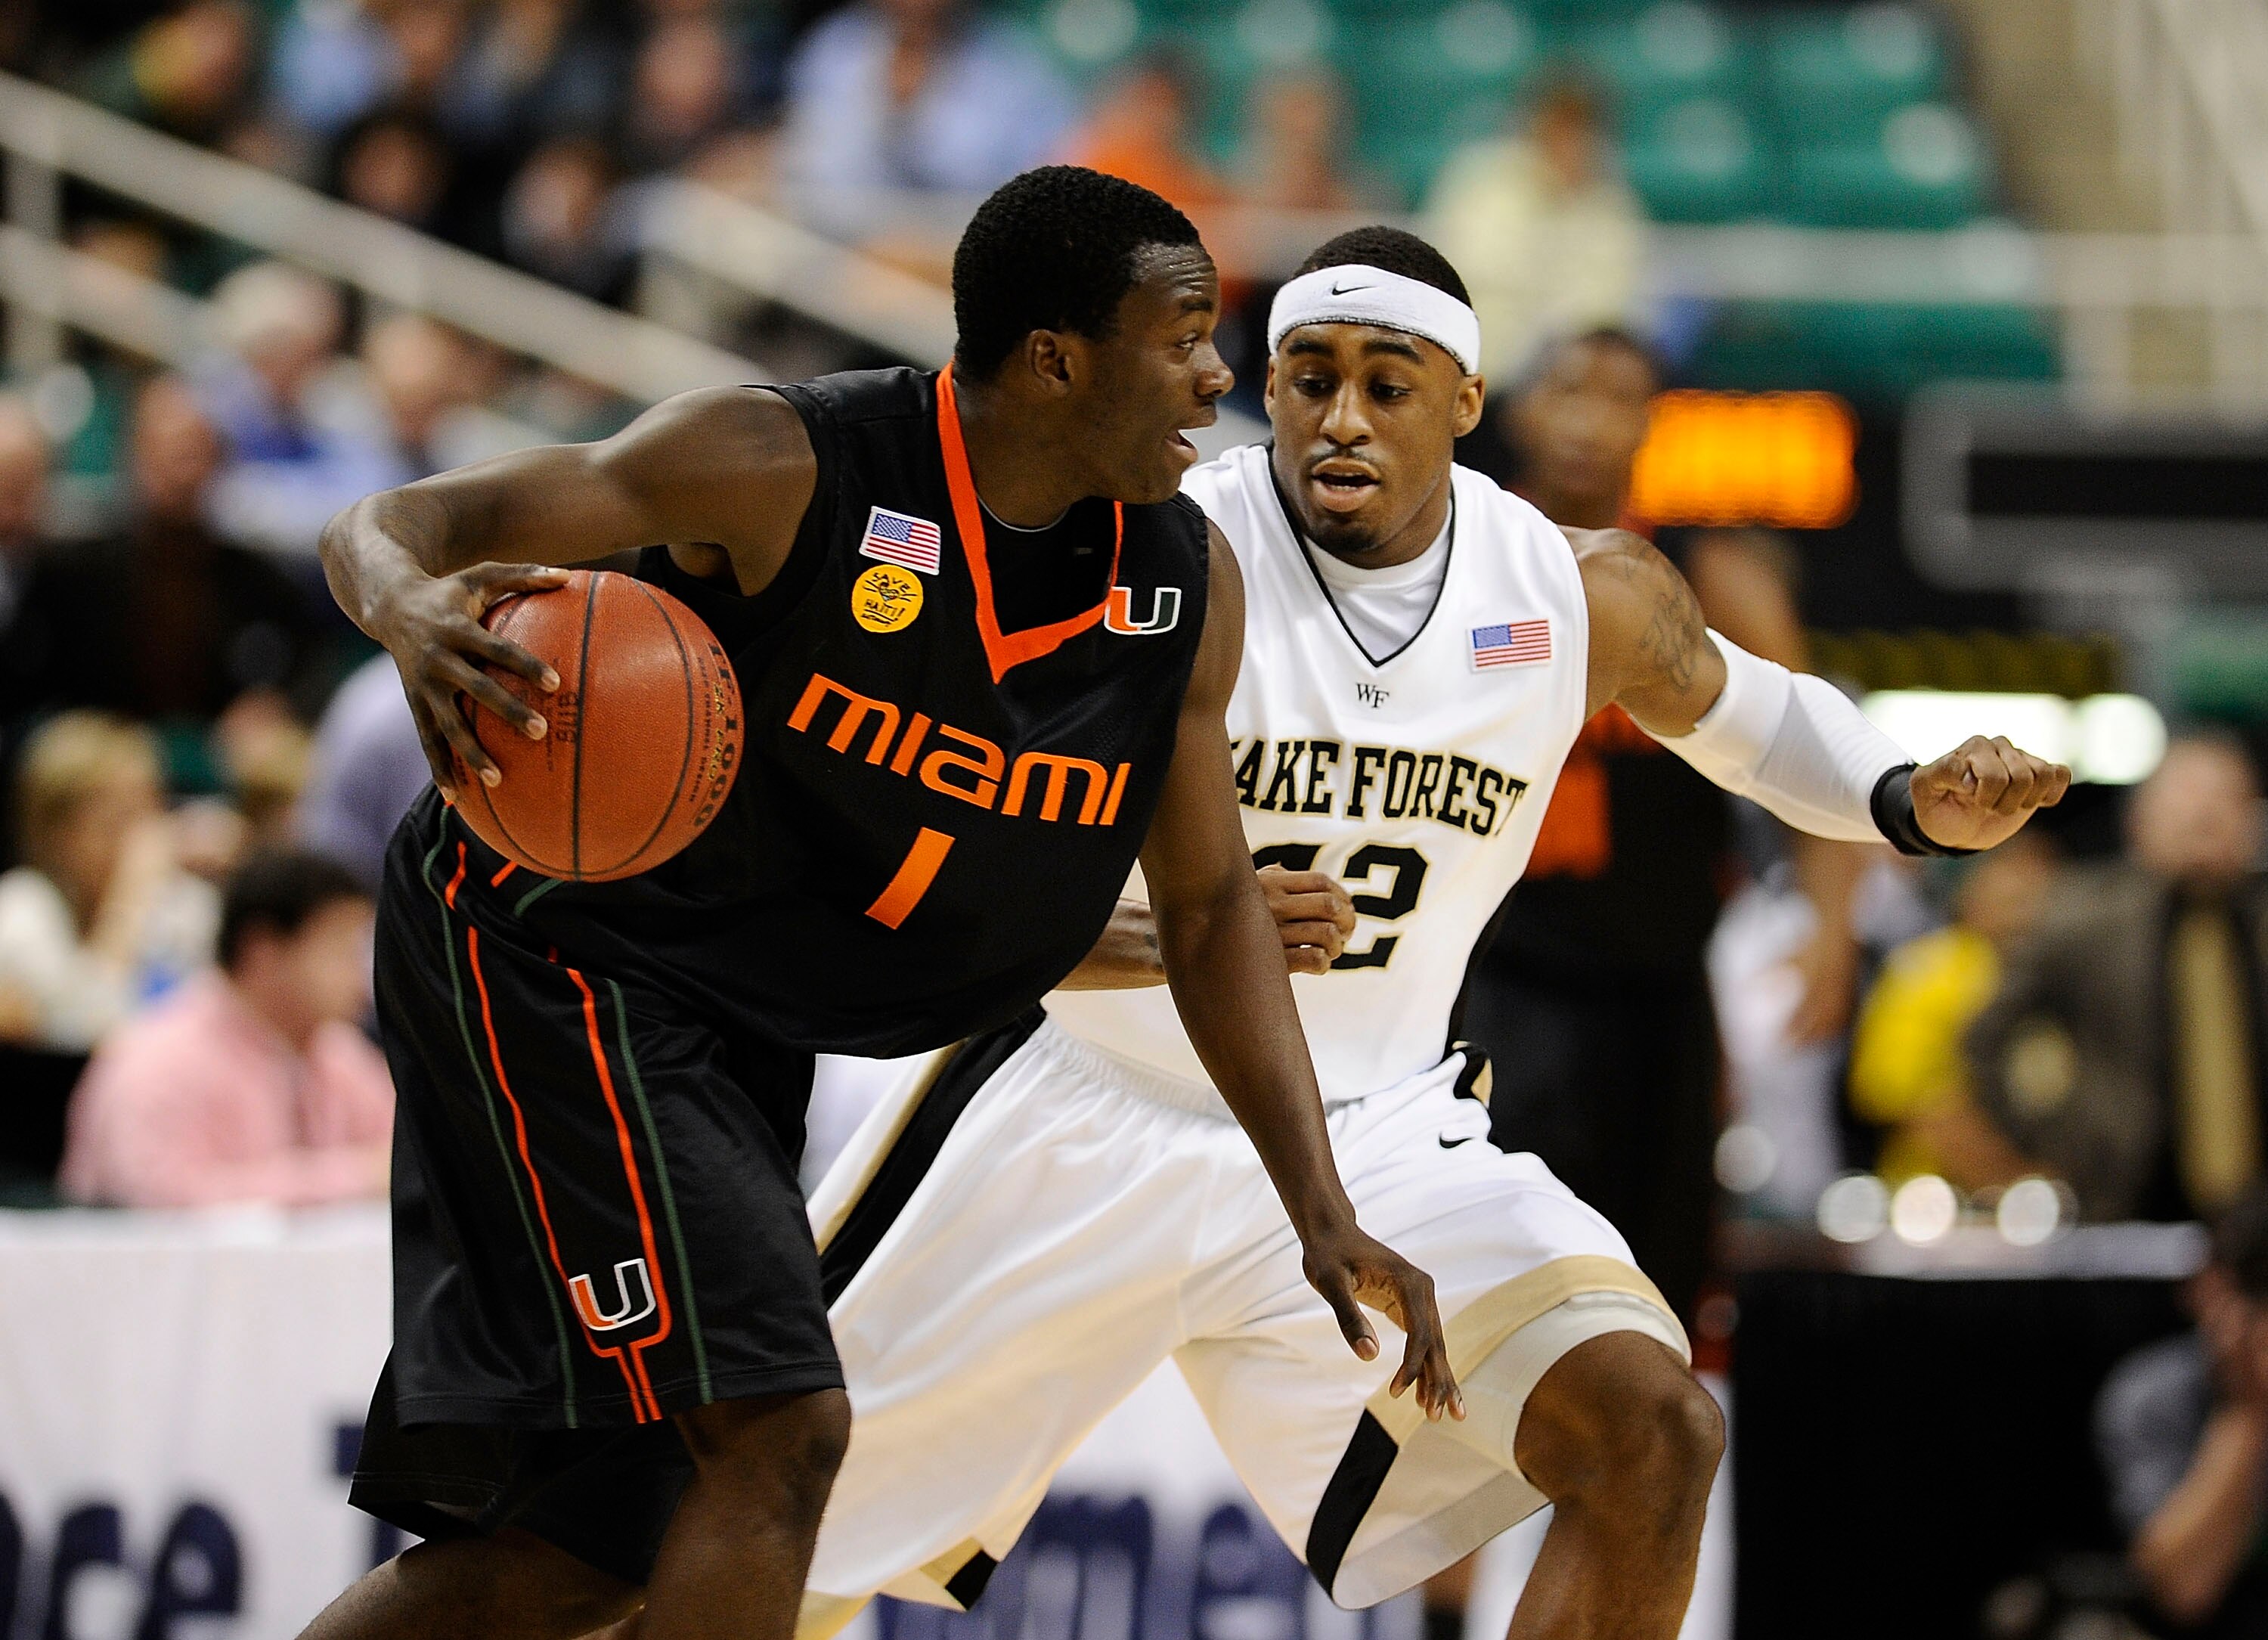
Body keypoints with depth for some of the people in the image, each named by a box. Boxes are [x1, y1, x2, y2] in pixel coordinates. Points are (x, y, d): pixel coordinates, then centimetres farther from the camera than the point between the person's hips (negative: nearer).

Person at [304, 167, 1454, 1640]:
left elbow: (1211, 902, 9)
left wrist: (1323, 1213, 1)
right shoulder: (785, 467, -20)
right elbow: (390, 525, -18)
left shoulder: (1188, 587, -3)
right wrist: (414, 611, -44)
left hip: (743, 1032, 8)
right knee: (776, 1424, -20)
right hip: (553, 947, -8)